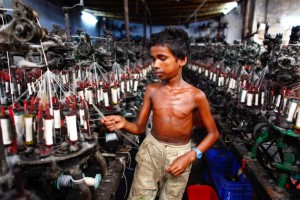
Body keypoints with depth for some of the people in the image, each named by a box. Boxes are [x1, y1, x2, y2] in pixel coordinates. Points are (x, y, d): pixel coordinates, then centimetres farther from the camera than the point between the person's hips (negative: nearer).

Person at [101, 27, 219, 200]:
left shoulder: (196, 96, -15)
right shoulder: (151, 90, -8)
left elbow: (213, 133, -5)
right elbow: (140, 127, -3)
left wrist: (190, 156, -17)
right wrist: (124, 123, -24)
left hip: (180, 154, -1)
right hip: (151, 150, 2)